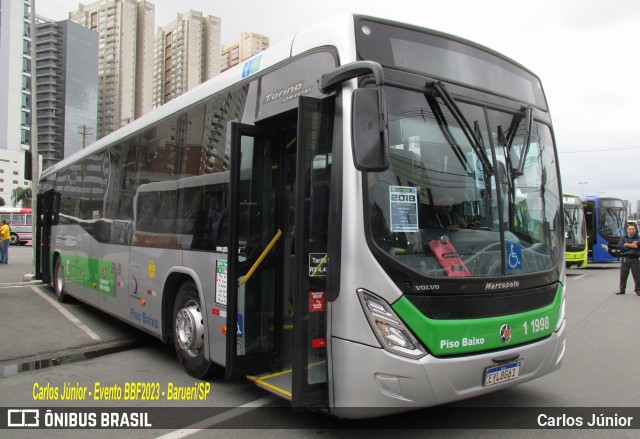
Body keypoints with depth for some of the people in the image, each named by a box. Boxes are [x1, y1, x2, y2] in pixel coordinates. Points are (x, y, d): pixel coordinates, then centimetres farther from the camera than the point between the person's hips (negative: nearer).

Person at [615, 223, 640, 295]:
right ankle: (621, 289, 14)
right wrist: (632, 245, -6)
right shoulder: (623, 238, 9)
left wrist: (627, 244, -6)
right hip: (625, 258, 1)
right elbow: (620, 247, -6)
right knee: (623, 275, 5)